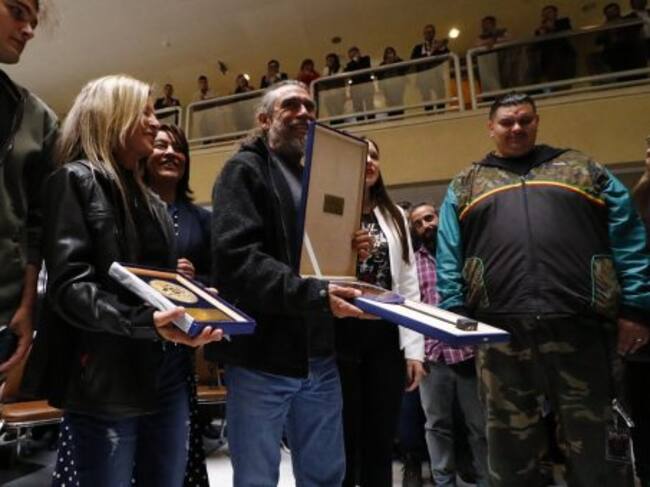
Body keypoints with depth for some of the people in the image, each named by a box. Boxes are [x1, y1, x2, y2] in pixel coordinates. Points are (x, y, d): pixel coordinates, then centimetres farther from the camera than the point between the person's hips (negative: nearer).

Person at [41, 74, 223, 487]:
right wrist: (146, 322, -29)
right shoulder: (75, 180, -5)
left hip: (167, 374, 8)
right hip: (106, 380, -7)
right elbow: (69, 287, -16)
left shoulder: (152, 201, 19)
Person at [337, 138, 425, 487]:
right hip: (341, 334, -3)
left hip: (386, 336, 4)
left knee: (380, 440, 11)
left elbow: (409, 284, 10)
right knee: (343, 438, 4)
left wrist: (413, 348, 4)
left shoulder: (395, 216, 14)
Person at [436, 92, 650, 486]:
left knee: (594, 443, 10)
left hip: (580, 324, 0)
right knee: (511, 444, 12)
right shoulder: (466, 185, 15)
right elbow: (450, 256, 8)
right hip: (500, 328, 1)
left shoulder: (583, 169, 15)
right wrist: (456, 314, -2)